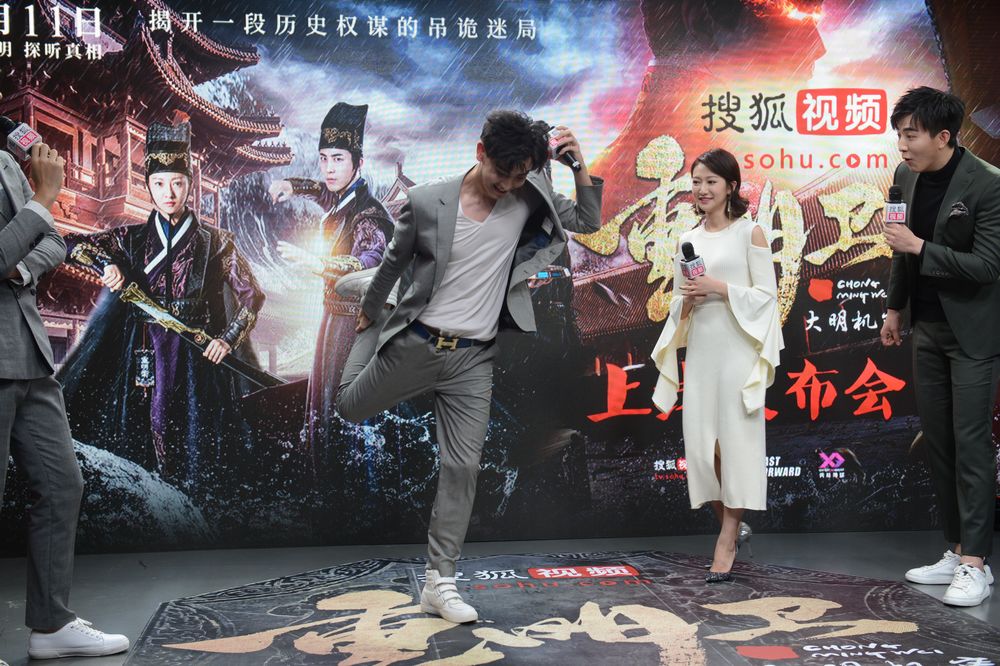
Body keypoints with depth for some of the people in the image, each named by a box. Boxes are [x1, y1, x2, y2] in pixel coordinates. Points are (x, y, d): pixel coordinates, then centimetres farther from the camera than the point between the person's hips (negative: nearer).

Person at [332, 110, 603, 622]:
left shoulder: (526, 202, -5)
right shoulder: (427, 202, -13)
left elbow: (589, 222, -1)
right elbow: (396, 261, 1)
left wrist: (579, 165, -15)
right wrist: (370, 311, 16)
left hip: (472, 359, 1)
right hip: (414, 345, -1)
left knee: (462, 468, -2)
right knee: (350, 408, 22)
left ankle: (439, 581, 9)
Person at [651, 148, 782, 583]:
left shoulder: (750, 232, 0)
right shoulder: (687, 240, 14)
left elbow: (767, 294, -4)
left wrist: (719, 288, -14)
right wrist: (686, 300, -4)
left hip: (738, 349, -5)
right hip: (700, 350, 5)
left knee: (736, 441, -4)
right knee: (700, 445, 3)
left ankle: (726, 544, 4)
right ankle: (733, 526, 23)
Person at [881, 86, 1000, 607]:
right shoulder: (906, 177, 3)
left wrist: (919, 248, -24)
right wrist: (895, 306, 17)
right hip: (927, 327, 7)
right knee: (937, 442, 10)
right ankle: (957, 550, 19)